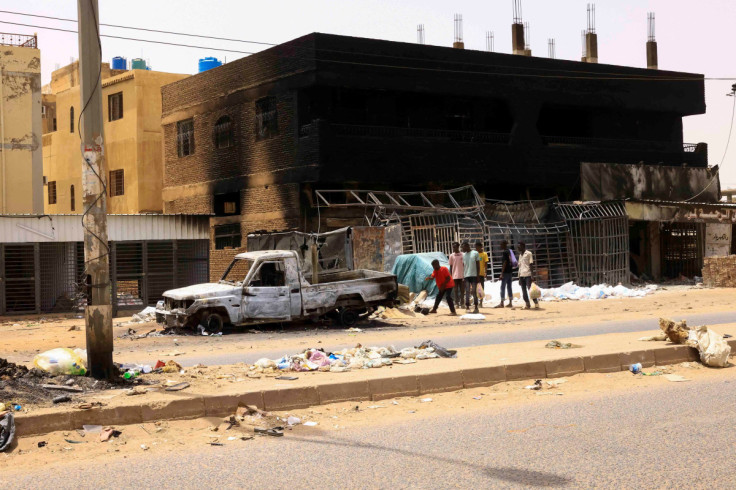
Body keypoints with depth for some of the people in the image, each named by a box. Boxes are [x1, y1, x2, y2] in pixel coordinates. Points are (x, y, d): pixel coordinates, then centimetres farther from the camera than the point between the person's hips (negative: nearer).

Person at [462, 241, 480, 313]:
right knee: (467, 292, 2)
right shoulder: (463, 255, 12)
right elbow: (463, 266, 14)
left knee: (474, 292, -1)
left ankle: (476, 307, 5)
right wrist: (463, 277, 7)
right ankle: (467, 307, 4)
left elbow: (478, 265, 0)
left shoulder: (475, 253, 0)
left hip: (474, 275, -3)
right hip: (466, 276, 3)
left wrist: (478, 276, -5)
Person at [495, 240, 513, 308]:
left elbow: (504, 263, -18)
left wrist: (502, 274, -18)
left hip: (505, 272, -9)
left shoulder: (505, 252, -14)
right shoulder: (509, 251, 13)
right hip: (509, 271, 9)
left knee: (503, 287, -6)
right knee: (509, 287, 10)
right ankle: (510, 303, 12)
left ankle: (501, 303, -6)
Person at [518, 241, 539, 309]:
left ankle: (536, 302, 0)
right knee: (524, 291, 4)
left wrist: (531, 275, -14)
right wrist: (519, 277, 15)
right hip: (521, 275, 7)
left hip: (527, 275, -7)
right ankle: (527, 304, 8)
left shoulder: (528, 253, -1)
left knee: (530, 289, -8)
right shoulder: (520, 255, 19)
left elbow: (531, 264, -6)